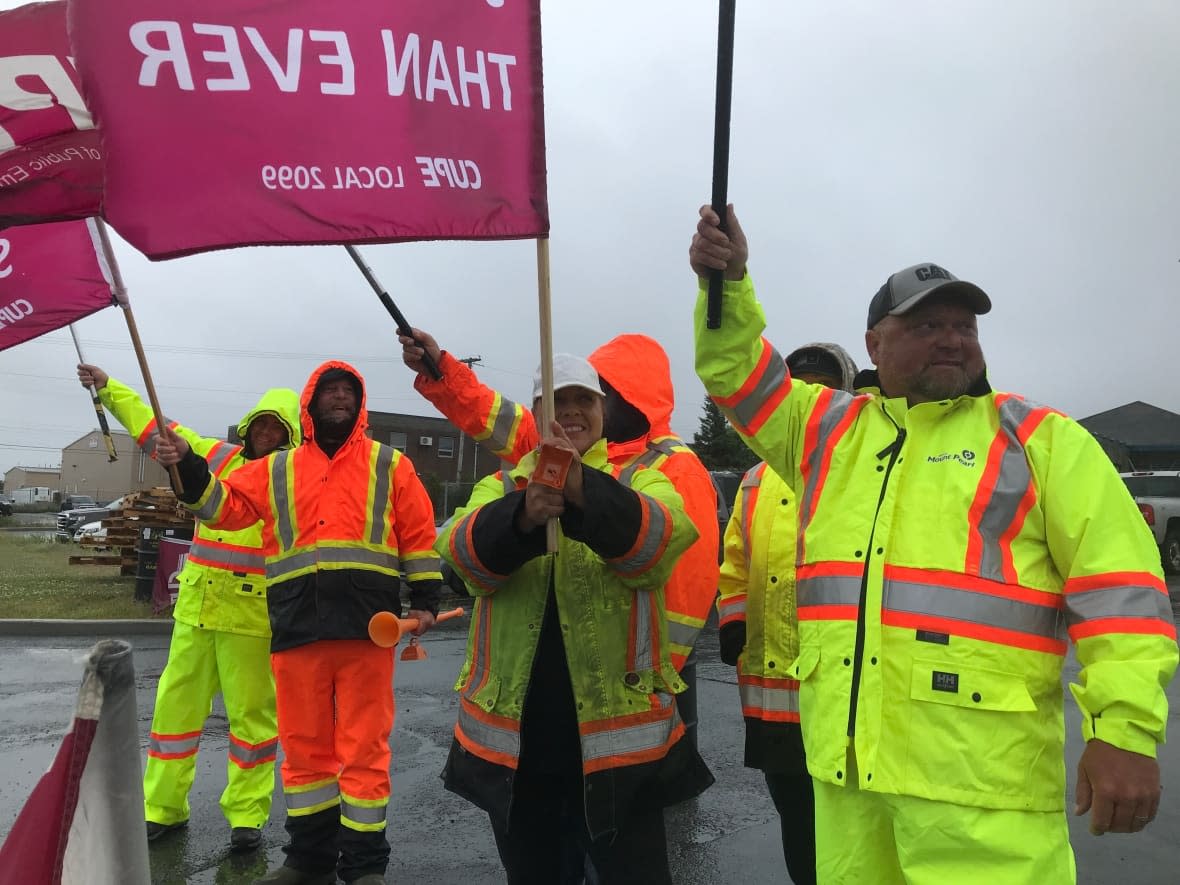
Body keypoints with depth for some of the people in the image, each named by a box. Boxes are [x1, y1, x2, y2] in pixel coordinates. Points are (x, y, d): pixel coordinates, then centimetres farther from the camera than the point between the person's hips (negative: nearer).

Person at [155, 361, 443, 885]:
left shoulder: (390, 466, 10)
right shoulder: (276, 471, 17)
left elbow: (419, 536, 8)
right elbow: (226, 505, 10)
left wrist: (425, 600, 1)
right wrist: (187, 468, -6)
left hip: (368, 626, -2)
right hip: (296, 628, 3)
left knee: (364, 747, 1)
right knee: (304, 746, 11)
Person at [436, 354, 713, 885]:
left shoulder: (640, 481, 1)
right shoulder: (500, 486, 7)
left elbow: (664, 539, -22)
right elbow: (464, 552, -14)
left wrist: (583, 487, -38)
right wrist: (523, 513, -34)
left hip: (619, 734, -2)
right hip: (512, 736, 3)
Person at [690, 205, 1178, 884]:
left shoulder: (1043, 438, 4)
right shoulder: (830, 428, 13)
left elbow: (1118, 583, -3)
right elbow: (735, 369, 14)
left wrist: (1125, 730, -12)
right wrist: (728, 282, -4)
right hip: (843, 756, 4)